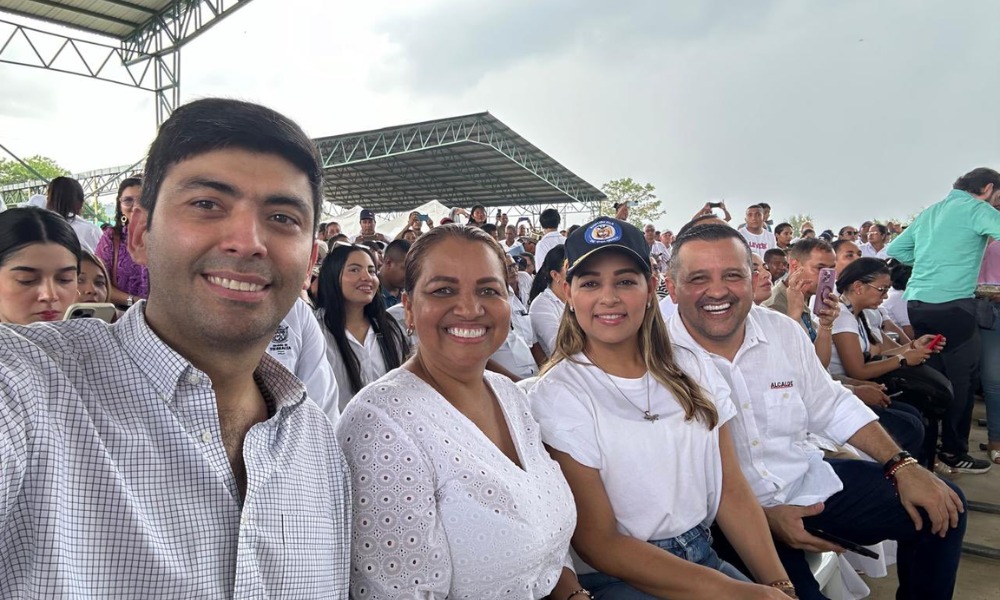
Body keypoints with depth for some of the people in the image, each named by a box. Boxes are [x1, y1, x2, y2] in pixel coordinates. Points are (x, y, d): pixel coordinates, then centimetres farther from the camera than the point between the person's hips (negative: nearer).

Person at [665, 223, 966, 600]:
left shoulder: (783, 332, -1)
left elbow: (833, 408, 11)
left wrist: (902, 466, 2)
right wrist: (762, 515, -21)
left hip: (810, 482, 6)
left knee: (942, 510, 5)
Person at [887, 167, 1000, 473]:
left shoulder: (929, 212, 19)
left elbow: (893, 251, 21)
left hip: (917, 302, 7)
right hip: (953, 304, -7)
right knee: (962, 379, 3)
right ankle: (954, 451, 9)